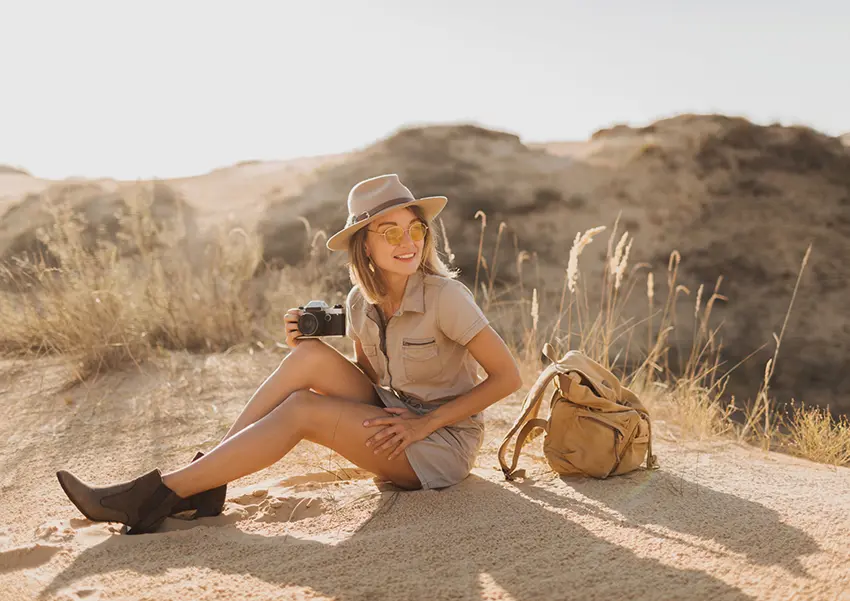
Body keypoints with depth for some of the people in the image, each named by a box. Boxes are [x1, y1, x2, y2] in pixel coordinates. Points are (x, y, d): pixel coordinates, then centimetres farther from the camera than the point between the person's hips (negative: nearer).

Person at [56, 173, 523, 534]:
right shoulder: (361, 300, 0)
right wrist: (309, 336, -7)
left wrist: (426, 423, -19)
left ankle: (157, 497, -18)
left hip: (444, 444, -6)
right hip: (392, 422, 6)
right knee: (310, 355, -17)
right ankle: (206, 485, -14)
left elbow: (508, 377, -15)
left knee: (300, 409, -23)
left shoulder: (445, 296, -19)